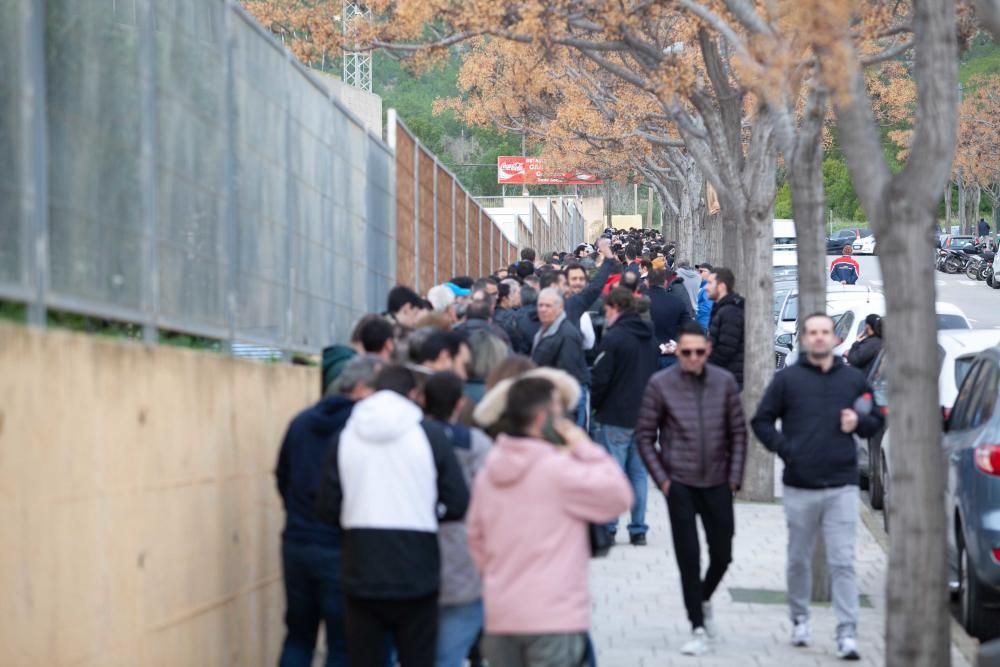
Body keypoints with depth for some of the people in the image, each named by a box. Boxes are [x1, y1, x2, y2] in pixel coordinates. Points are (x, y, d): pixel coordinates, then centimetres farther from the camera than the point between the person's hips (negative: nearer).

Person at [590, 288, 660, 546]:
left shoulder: (614, 338, -15)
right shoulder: (650, 339, 9)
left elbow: (599, 379, -14)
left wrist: (594, 404, 3)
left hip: (614, 418, -6)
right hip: (643, 417, 6)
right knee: (638, 472, 11)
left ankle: (607, 529, 1)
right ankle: (638, 529, 11)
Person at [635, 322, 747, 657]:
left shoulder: (725, 382, 0)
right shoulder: (661, 384, -5)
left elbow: (738, 432, 5)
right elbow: (644, 435, 0)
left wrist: (735, 475, -1)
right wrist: (661, 478, -5)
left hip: (717, 483, 2)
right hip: (680, 484, -2)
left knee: (722, 554, 8)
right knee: (689, 557, -2)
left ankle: (704, 600, 37)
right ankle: (698, 629, 6)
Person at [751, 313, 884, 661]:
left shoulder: (853, 379, 7)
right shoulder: (787, 379, 2)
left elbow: (876, 421, 16)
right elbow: (761, 420, 5)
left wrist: (859, 421, -6)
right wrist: (783, 448, -10)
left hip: (842, 487, 0)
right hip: (800, 487, 0)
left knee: (843, 563, -7)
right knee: (799, 560, 11)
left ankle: (847, 634, -9)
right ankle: (800, 619, 29)